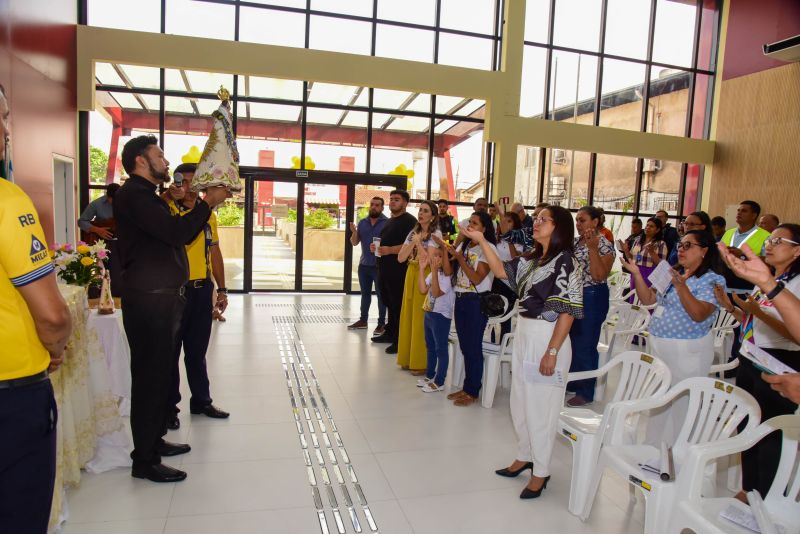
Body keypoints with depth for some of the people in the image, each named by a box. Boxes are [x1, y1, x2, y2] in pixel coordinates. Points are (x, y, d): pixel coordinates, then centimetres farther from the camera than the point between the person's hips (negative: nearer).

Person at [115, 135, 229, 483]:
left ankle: (154, 440, 32)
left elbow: (177, 235, 21)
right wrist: (207, 203, -13)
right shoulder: (133, 195, -13)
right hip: (148, 300, -11)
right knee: (150, 376, -4)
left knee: (161, 373, 18)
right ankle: (144, 460, 8)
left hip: (163, 298, 11)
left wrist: (207, 205, 13)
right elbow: (177, 232, -23)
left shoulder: (147, 196, 20)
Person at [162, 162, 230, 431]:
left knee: (197, 350, 16)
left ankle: (201, 400, 28)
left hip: (202, 289, 5)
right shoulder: (166, 209, -5)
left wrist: (222, 289, 12)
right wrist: (169, 197, -32)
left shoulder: (208, 214, 10)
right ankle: (169, 406, 20)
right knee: (170, 350, 7)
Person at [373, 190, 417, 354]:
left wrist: (389, 250, -27)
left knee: (398, 305, -6)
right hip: (385, 270, 10)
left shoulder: (409, 221, -10)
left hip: (398, 271, -10)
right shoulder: (389, 221, 20)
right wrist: (376, 247, 12)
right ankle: (389, 333, 28)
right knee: (389, 303, 17)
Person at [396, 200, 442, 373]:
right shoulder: (413, 233, 13)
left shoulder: (436, 234, -5)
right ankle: (408, 359, 19)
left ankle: (422, 362, 6)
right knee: (408, 316, 7)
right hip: (411, 274, 6)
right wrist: (412, 243, -6)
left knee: (421, 319, -4)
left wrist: (418, 243, -10)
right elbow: (401, 258, 5)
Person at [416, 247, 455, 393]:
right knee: (430, 347, 20)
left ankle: (439, 382, 10)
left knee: (441, 349, 1)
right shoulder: (434, 272, 7)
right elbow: (423, 290, 1)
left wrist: (434, 271, -31)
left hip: (441, 315, -9)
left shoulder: (449, 274, -18)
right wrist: (422, 268, -3)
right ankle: (430, 375, 34)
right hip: (429, 313, 9)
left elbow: (436, 293, -25)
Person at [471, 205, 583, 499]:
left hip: (548, 339, -8)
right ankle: (525, 456, 36)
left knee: (540, 406, 2)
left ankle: (540, 472, 19)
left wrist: (552, 352, -20)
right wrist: (482, 241, 6)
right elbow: (501, 271, 13)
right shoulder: (532, 259, 11)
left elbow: (568, 311, -17)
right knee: (520, 401, 17)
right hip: (523, 335, 8)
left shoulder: (565, 262, -13)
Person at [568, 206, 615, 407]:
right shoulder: (574, 241, 9)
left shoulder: (604, 245, -11)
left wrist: (592, 248, -26)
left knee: (585, 345, 1)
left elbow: (599, 276, -22)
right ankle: (570, 382, 32)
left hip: (592, 298, -7)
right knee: (570, 341, 15)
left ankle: (586, 392, 15)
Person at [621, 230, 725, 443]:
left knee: (680, 403, -1)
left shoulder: (712, 280, -9)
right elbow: (647, 299, 10)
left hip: (687, 352, -7)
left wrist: (681, 287, -33)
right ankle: (656, 446, 32)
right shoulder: (673, 274, 12)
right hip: (659, 346, 7)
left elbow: (699, 315, -22)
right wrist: (637, 274, -2)